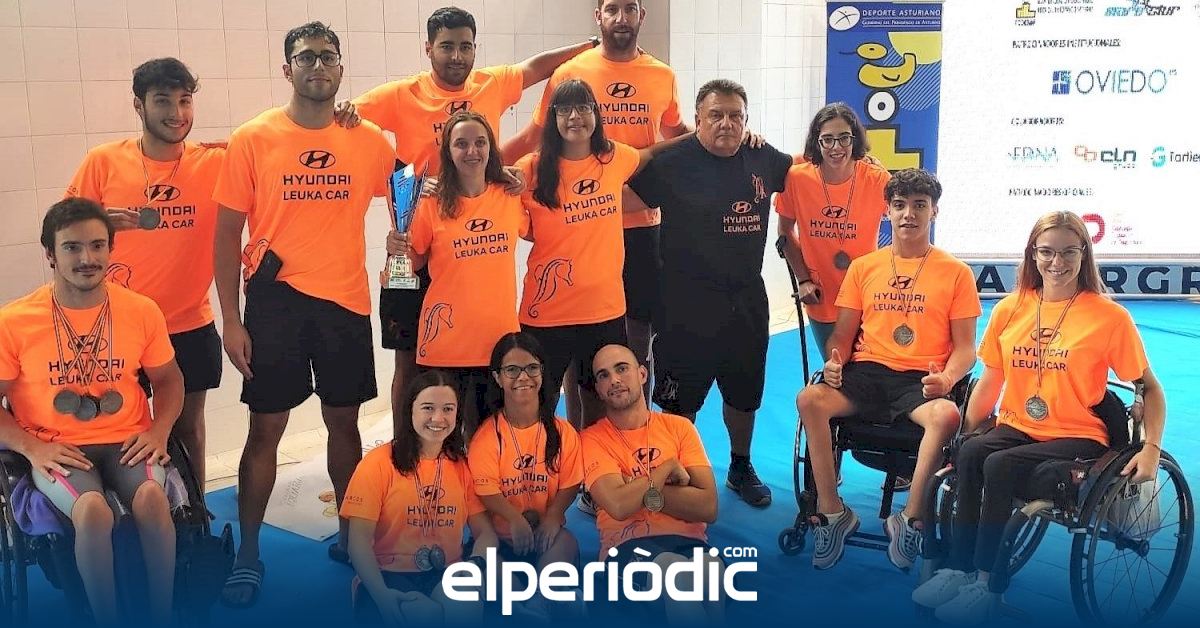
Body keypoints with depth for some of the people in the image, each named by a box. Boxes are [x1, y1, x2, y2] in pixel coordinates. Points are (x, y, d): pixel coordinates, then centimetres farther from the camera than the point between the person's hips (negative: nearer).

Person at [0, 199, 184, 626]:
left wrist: (159, 430, -5)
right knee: (93, 510, -33)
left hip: (127, 441, 2)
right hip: (56, 449, -1)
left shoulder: (142, 310, 0)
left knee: (152, 498, -31)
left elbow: (168, 380, 12)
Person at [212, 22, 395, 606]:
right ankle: (248, 553, 19)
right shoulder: (253, 139, -3)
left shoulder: (370, 140, 2)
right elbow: (227, 234, -2)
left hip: (346, 300, 2)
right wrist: (231, 319, -7)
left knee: (344, 421, 13)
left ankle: (350, 532, 30)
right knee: (265, 426, 5)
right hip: (275, 300, -2)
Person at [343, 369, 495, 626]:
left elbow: (485, 531, 7)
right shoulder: (378, 463, -3)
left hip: (446, 576, 2)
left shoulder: (463, 466, 9)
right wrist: (381, 595, -23)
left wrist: (474, 566, -17)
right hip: (389, 574, -1)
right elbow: (360, 539, -7)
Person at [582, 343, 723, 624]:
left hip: (688, 539, 3)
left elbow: (708, 508, 1)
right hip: (628, 543, -2)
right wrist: (668, 467, -1)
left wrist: (640, 490, -6)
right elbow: (619, 506, -13)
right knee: (680, 574, -37)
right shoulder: (592, 439, 6)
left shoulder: (679, 427, 13)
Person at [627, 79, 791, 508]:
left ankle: (741, 468, 41)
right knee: (680, 397, 5)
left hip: (747, 299, 5)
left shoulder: (763, 159, 3)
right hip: (687, 302, -5)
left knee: (744, 393, 19)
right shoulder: (672, 163, -13)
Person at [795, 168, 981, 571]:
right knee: (809, 399, -28)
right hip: (867, 372, 2)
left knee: (947, 415, -37)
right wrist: (834, 362, -9)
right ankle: (832, 512, -16)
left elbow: (965, 347, 6)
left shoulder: (955, 272, 9)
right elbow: (843, 333, 14)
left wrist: (947, 378, -17)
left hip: (920, 381, -2)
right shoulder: (863, 267, 15)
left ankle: (909, 520, -18)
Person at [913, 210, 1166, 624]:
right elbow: (990, 380, 13)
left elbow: (1150, 389, 3)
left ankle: (987, 582, -19)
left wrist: (1152, 448, -10)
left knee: (1000, 465, -30)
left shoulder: (1110, 316, -2)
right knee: (969, 454, -29)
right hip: (1015, 429, 3)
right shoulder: (1010, 309, 8)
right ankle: (959, 568, -21)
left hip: (1077, 437, -3)